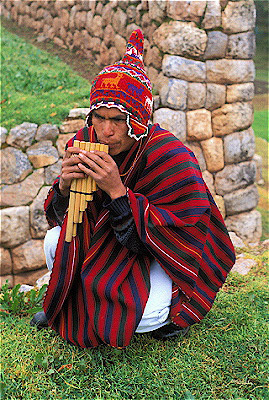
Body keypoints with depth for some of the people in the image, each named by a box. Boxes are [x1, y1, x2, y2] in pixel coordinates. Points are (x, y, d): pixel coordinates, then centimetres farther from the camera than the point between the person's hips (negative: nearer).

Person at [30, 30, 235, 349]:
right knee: (55, 242, -15)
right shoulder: (86, 143, -13)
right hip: (107, 241, 6)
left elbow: (173, 238, -30)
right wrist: (64, 187, -29)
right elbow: (63, 217, -4)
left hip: (167, 254, -5)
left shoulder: (170, 158, -30)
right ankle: (67, 303, 18)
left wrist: (117, 191, -39)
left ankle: (175, 307, 11)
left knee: (145, 317, -28)